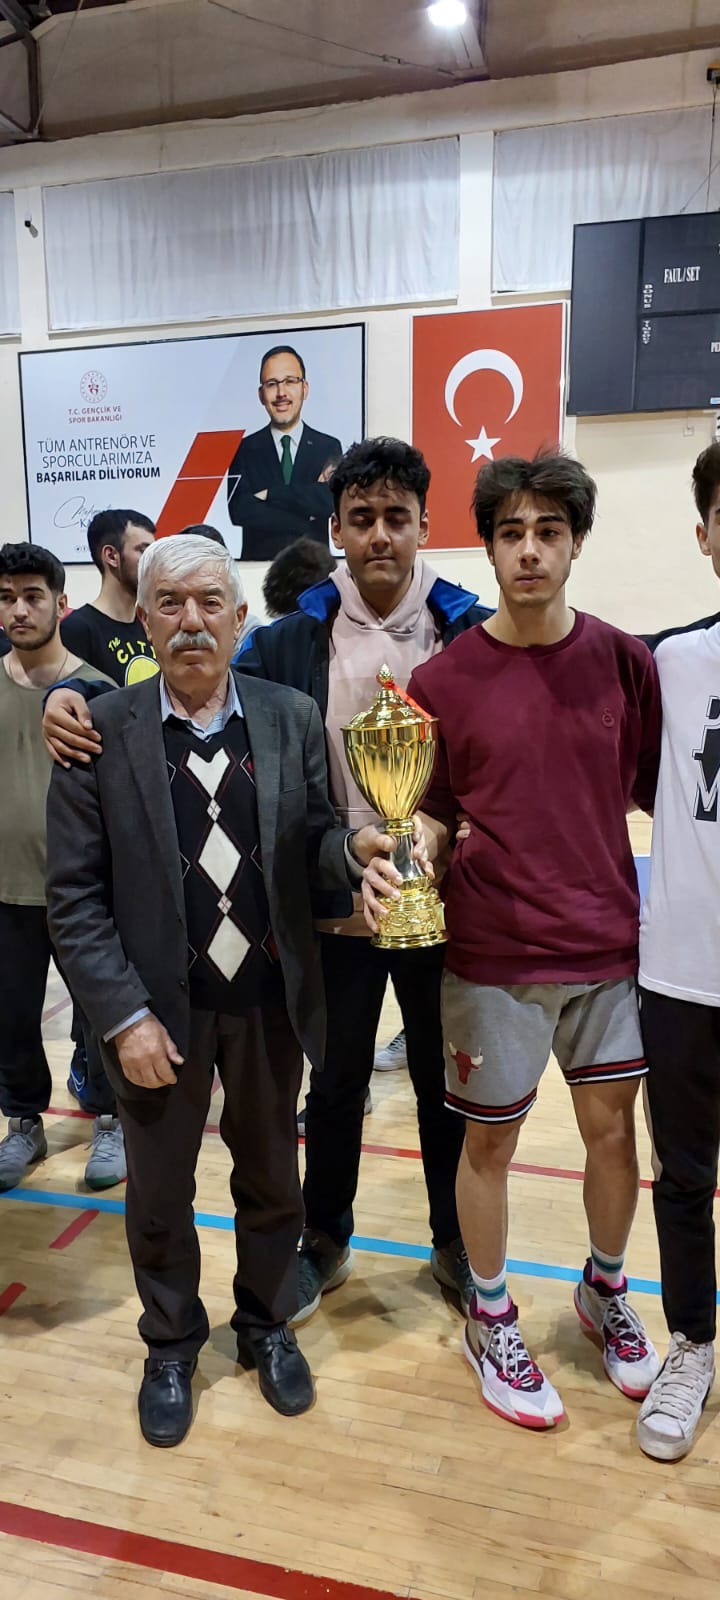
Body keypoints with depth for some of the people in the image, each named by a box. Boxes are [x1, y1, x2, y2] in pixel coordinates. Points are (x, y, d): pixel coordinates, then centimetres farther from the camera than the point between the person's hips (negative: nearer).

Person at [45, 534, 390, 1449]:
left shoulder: (292, 720, -4)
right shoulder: (99, 734, -10)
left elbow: (310, 848, 0)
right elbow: (74, 896, -9)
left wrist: (352, 847, -23)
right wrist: (125, 1016, -14)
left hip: (270, 1003, 2)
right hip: (158, 1011, -1)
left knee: (271, 1179, 21)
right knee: (158, 1194, 18)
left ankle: (265, 1324, 48)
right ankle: (171, 1345, 46)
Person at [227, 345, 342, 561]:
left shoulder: (329, 448, 7)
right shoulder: (245, 449, 6)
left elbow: (332, 502, -8)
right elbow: (239, 510, -7)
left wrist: (269, 493, -10)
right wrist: (308, 518, -8)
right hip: (258, 563, 0)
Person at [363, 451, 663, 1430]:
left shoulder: (624, 662, -2)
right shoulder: (445, 679, -6)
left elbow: (655, 788, 5)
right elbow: (435, 813, -1)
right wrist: (400, 865, -20)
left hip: (609, 943, 2)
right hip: (496, 953, -2)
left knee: (611, 1124, 15)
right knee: (490, 1138, 11)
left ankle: (606, 1290, 43)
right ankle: (491, 1319, 35)